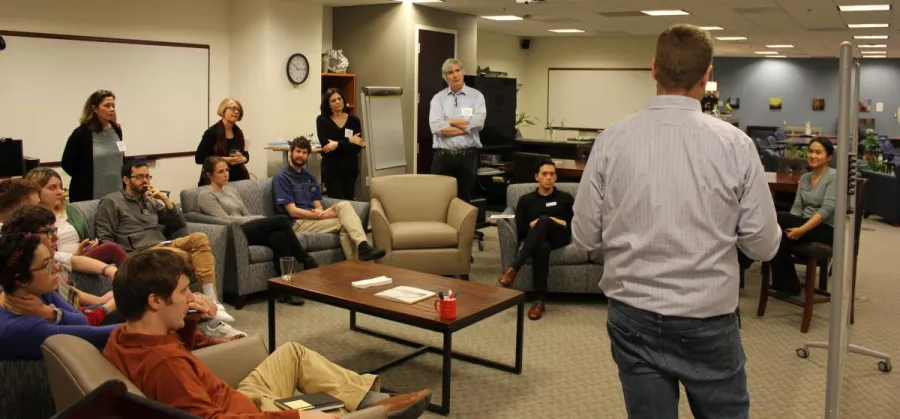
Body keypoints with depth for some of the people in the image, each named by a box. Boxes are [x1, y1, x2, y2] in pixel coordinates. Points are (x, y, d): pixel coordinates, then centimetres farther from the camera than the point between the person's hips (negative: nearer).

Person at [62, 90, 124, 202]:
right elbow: (67, 163, -3)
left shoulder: (116, 130, 7)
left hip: (116, 194, 5)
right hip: (89, 195, -5)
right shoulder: (81, 133, -9)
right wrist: (87, 180, 0)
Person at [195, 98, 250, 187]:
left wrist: (243, 159, -3)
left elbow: (245, 154, 21)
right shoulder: (212, 132, -7)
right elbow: (199, 158, -10)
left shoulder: (238, 132, 10)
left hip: (237, 178, 5)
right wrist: (224, 159, -17)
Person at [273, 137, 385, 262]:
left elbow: (317, 205, 11)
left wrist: (319, 211, -15)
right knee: (343, 222, -21)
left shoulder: (309, 176, 17)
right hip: (297, 223, -6)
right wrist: (323, 215, -18)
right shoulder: (281, 177, -6)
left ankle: (362, 245, -41)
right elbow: (293, 211, -14)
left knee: (344, 205, -22)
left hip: (313, 218, 6)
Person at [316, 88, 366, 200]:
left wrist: (337, 144, -18)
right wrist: (349, 141, -14)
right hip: (331, 169, -2)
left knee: (348, 201, 5)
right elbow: (325, 144, -13)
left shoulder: (354, 120, 4)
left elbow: (357, 147, -5)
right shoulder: (322, 120, 0)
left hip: (350, 169, 3)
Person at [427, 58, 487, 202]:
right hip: (443, 156, 1)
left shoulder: (476, 96, 5)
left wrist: (450, 121, -5)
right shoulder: (438, 98, 6)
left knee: (464, 200, 8)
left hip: (468, 156, 0)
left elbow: (478, 123, -12)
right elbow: (436, 127, -10)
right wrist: (466, 127, -9)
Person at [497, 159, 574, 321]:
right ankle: (540, 300, -45)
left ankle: (514, 268, -45)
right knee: (542, 247, -41)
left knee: (544, 220, -36)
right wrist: (534, 224, -10)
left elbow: (574, 226, 9)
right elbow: (520, 229, 9)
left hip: (558, 238, 0)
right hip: (535, 240, 0)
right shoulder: (526, 200, 22)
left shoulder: (566, 198, 22)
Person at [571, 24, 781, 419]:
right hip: (710, 320, -1)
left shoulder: (612, 140, -9)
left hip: (634, 317, 1)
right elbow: (764, 245, -5)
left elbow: (584, 236, -4)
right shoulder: (735, 144, -11)